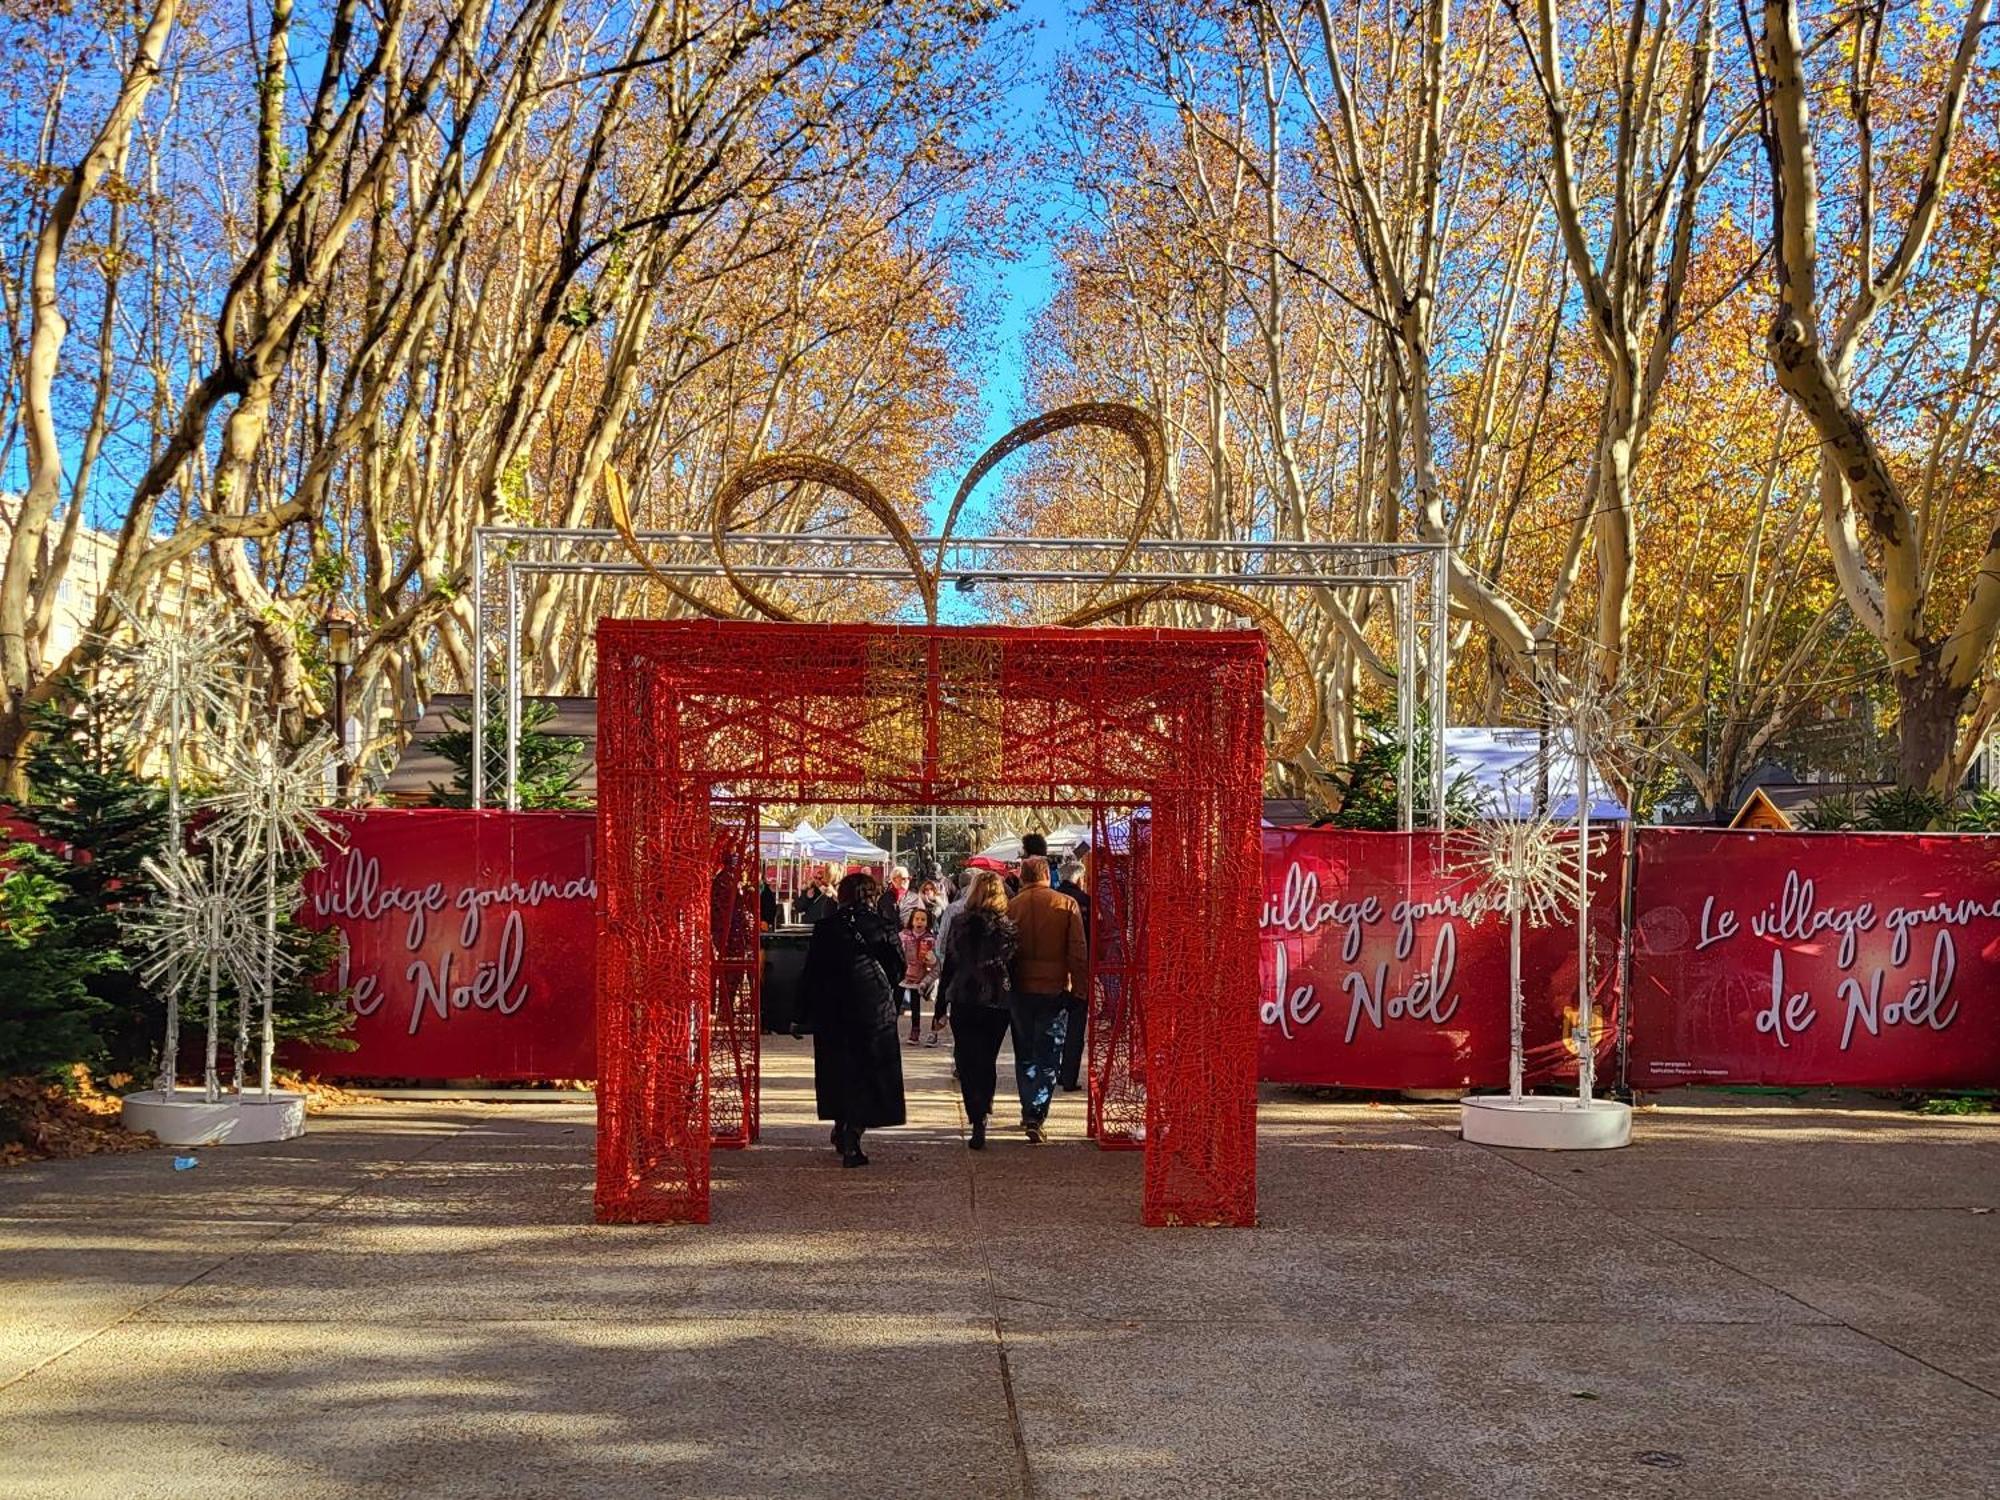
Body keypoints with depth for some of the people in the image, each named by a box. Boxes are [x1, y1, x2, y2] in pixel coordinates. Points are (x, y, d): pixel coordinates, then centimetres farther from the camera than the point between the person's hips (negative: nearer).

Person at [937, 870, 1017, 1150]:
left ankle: (978, 1122, -10)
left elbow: (948, 966, -1)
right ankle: (984, 1109, 28)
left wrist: (941, 1007, 4)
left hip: (963, 1003, -1)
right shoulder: (1008, 927, -4)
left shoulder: (960, 923, -4)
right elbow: (1015, 971, -1)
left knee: (967, 1063, 2)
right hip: (998, 1005, 1)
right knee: (988, 1060, 18)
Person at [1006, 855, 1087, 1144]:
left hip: (1021, 989, 1)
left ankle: (1029, 1111, 21)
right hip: (1055, 988, -1)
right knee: (1048, 1056, 3)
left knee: (1025, 1054, 17)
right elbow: (1078, 951, -8)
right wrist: (1079, 986, 0)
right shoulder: (1066, 905, -6)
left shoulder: (1011, 907, -4)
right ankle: (1036, 1116, -7)